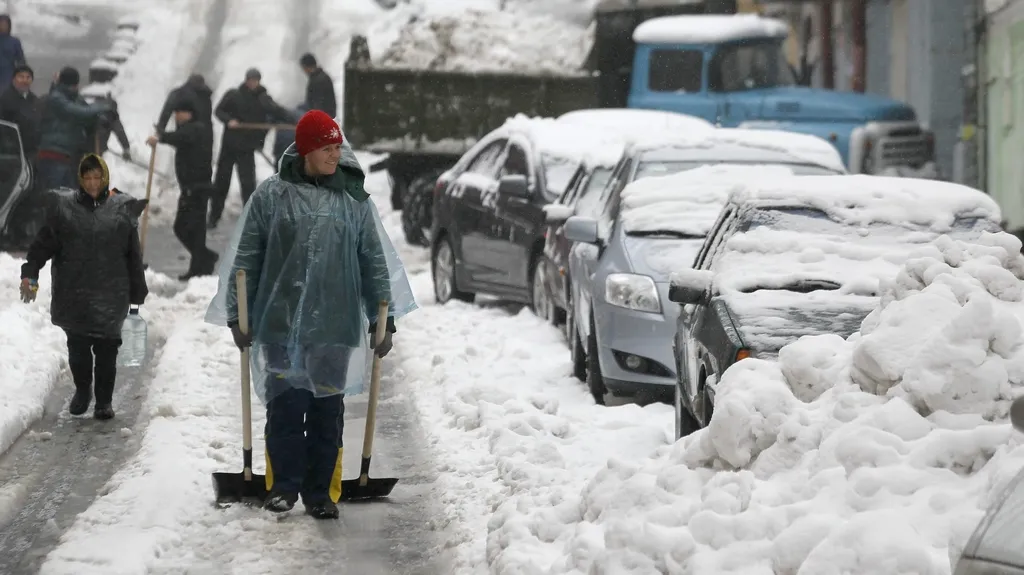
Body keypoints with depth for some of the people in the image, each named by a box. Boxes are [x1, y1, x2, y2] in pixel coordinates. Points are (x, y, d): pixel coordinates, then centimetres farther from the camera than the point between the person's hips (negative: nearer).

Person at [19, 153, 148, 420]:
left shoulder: (122, 209, 4)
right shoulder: (64, 207, 3)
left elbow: (134, 255, 7)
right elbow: (44, 244, 5)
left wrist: (137, 293, 8)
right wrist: (30, 273, -7)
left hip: (110, 295, -1)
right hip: (73, 295, 1)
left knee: (106, 349, -1)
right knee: (77, 347, 7)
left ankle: (104, 400, 11)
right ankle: (82, 390, 29)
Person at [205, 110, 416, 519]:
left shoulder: (355, 201, 7)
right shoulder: (271, 195, 1)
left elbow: (375, 263, 12)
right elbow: (246, 259, 5)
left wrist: (383, 319, 9)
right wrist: (238, 316, 4)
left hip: (335, 327, 2)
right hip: (281, 324, -2)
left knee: (328, 411, 4)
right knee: (286, 407, -4)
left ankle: (321, 492, 12)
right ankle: (283, 485, 7)